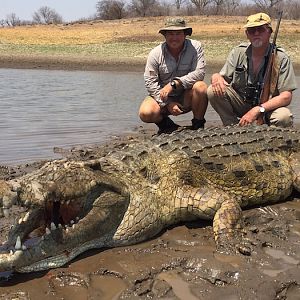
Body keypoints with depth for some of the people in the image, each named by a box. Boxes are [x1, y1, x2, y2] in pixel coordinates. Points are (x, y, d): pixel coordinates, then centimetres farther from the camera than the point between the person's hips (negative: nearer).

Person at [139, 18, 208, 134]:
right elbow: (150, 83, -10)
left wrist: (174, 84, -28)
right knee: (145, 113, -27)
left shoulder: (195, 47, -8)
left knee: (201, 87, -31)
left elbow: (199, 73, -19)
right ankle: (165, 123, 9)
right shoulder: (155, 54, -8)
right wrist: (168, 103, -19)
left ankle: (198, 125, -8)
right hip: (163, 98, 0)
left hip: (186, 98, 0)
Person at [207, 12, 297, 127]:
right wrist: (216, 77, -27)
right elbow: (224, 78, 1)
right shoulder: (238, 52, -2)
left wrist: (257, 110, -29)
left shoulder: (281, 58, -11)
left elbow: (286, 96, -16)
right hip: (240, 103, 3)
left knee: (284, 117, -35)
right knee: (213, 91, -21)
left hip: (268, 106, -2)